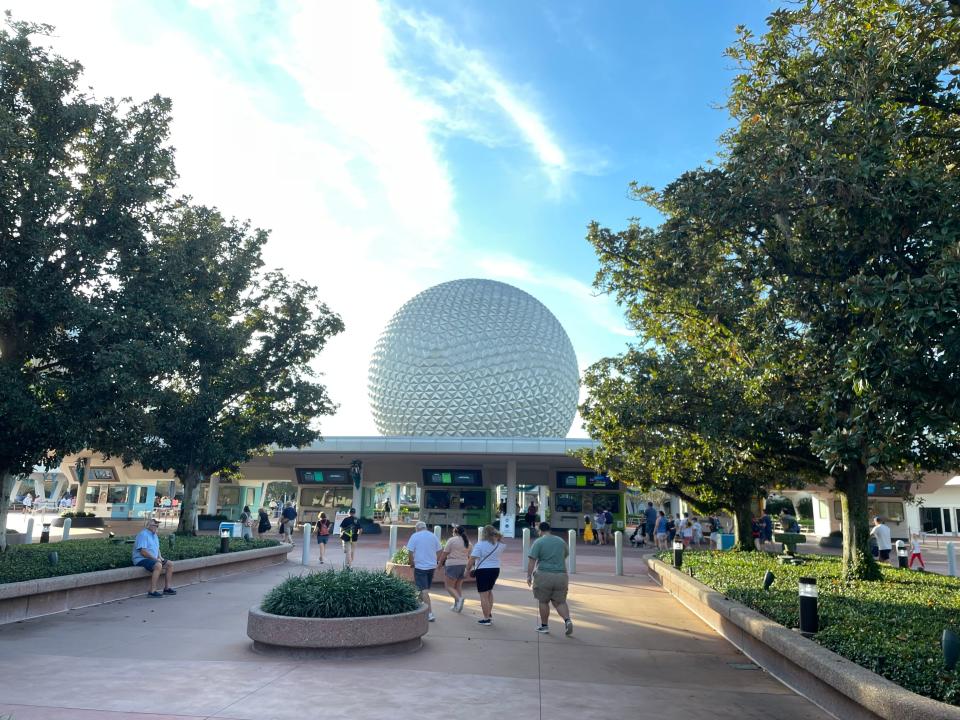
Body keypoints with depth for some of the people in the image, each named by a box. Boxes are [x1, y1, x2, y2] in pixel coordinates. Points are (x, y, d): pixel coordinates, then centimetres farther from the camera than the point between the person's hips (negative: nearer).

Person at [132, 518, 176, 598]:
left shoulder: (154, 535, 17)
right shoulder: (143, 534, -15)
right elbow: (143, 551, -23)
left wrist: (160, 557, 6)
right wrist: (155, 558, -19)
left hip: (154, 559, 10)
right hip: (142, 559, -10)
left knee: (170, 564, 1)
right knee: (158, 565, -34)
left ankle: (167, 588, 5)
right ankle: (152, 591, -34)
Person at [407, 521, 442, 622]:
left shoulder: (415, 536, -6)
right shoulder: (433, 536, 6)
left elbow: (410, 552, -9)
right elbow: (439, 551, 8)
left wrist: (412, 563, 4)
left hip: (420, 567, -5)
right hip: (432, 566, 5)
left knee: (424, 590, -5)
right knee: (426, 589, 20)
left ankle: (430, 613, -12)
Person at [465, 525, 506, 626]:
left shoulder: (480, 545, -12)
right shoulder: (499, 545, 3)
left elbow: (472, 559, -16)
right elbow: (504, 547, 28)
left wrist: (467, 570, -5)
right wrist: (499, 537, 18)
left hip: (483, 571, -6)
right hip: (495, 569, 6)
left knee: (484, 595, 0)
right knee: (489, 591, 25)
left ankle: (486, 619, 2)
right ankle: (489, 614, 30)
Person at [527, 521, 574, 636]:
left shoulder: (538, 542, -4)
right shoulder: (561, 541, 13)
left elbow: (531, 560, -11)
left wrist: (529, 576, -6)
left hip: (544, 576, -4)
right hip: (561, 575, 4)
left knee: (543, 601, 11)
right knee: (560, 602, 11)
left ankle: (544, 626, 18)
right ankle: (567, 620, -11)